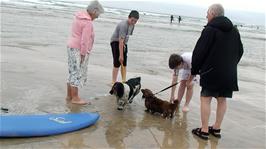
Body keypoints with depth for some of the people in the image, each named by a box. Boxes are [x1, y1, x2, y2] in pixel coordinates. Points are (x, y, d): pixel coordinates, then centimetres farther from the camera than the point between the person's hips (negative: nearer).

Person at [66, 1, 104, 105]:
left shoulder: (79, 17, 11)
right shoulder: (88, 22, -18)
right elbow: (84, 40, -20)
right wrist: (83, 55, -16)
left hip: (72, 47, 10)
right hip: (79, 50, -10)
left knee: (73, 73, 14)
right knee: (78, 74, -3)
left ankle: (69, 96, 21)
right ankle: (75, 98, 3)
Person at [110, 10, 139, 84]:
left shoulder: (132, 25, -3)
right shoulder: (123, 25, -29)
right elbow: (120, 41, -32)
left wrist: (124, 44, -3)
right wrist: (121, 55, -33)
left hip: (124, 43, 8)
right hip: (116, 42, -8)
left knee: (124, 63, 7)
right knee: (117, 63, -13)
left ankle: (124, 81, 14)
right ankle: (113, 82, -8)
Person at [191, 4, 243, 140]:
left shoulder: (210, 29, -11)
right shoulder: (234, 31, 11)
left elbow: (199, 52, -11)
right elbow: (240, 51, 19)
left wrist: (194, 70, -1)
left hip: (212, 71, -6)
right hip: (229, 73, 7)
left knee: (205, 99, 1)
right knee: (222, 100, 13)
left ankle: (204, 130, 2)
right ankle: (217, 129, 21)